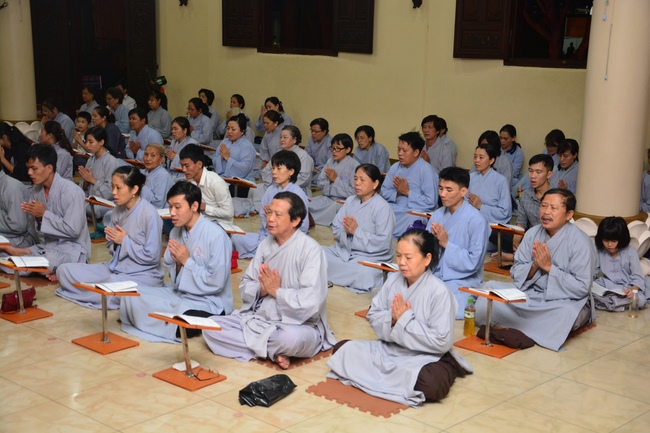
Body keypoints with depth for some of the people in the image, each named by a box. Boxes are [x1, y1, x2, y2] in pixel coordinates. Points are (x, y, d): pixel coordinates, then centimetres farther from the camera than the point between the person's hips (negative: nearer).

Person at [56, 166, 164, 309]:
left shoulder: (149, 214, -17)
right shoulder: (118, 210, 4)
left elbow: (152, 257, -17)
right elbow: (113, 250, 14)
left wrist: (125, 241, -13)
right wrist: (113, 240, -9)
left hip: (144, 274, -7)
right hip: (115, 267, 7)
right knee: (65, 270, -2)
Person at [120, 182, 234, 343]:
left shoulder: (216, 235, -17)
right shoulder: (176, 232, 5)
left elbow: (216, 283, -18)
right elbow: (175, 279, 12)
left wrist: (186, 261, -15)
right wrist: (177, 263, -10)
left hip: (210, 302, -7)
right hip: (179, 294, 7)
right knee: (131, 296, -7)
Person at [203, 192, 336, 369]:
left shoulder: (310, 249, -14)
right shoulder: (266, 245, 7)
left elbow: (311, 302, -24)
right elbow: (245, 287, 8)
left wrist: (276, 291, -14)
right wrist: (261, 289, -14)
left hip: (299, 325, -6)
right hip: (259, 318, 7)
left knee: (292, 338, -41)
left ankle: (252, 344, -8)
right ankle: (272, 352, -12)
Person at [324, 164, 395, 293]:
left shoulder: (383, 207, -14)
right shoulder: (350, 200, 7)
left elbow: (384, 243, -20)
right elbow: (335, 228, 5)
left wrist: (356, 231, -20)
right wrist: (346, 232, -18)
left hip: (371, 257, -6)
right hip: (344, 250, 6)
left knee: (363, 275, -37)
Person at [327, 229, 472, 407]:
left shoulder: (439, 292, -20)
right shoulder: (393, 280, -3)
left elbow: (442, 342, -22)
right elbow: (373, 316, 1)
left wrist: (405, 319, -22)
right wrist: (392, 318, -21)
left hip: (427, 357, -6)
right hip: (390, 349, 6)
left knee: (432, 385, -38)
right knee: (342, 349, -3)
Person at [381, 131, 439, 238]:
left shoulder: (426, 170, -11)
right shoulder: (395, 167, 9)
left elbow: (431, 202, -17)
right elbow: (384, 192, 11)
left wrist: (407, 192, -13)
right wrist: (397, 193, -9)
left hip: (415, 212, -6)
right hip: (394, 208, 6)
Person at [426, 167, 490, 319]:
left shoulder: (476, 220, -14)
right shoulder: (437, 215, 4)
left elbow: (473, 263, -14)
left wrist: (446, 243, -17)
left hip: (463, 282, -6)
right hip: (434, 277, 6)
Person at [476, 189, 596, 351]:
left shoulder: (580, 242, -15)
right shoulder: (532, 234, 0)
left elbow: (581, 288, -18)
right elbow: (516, 273, 2)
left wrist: (549, 267, -21)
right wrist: (534, 266, -19)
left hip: (566, 300, -4)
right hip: (531, 293, 5)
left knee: (567, 314, -39)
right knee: (490, 287, -10)